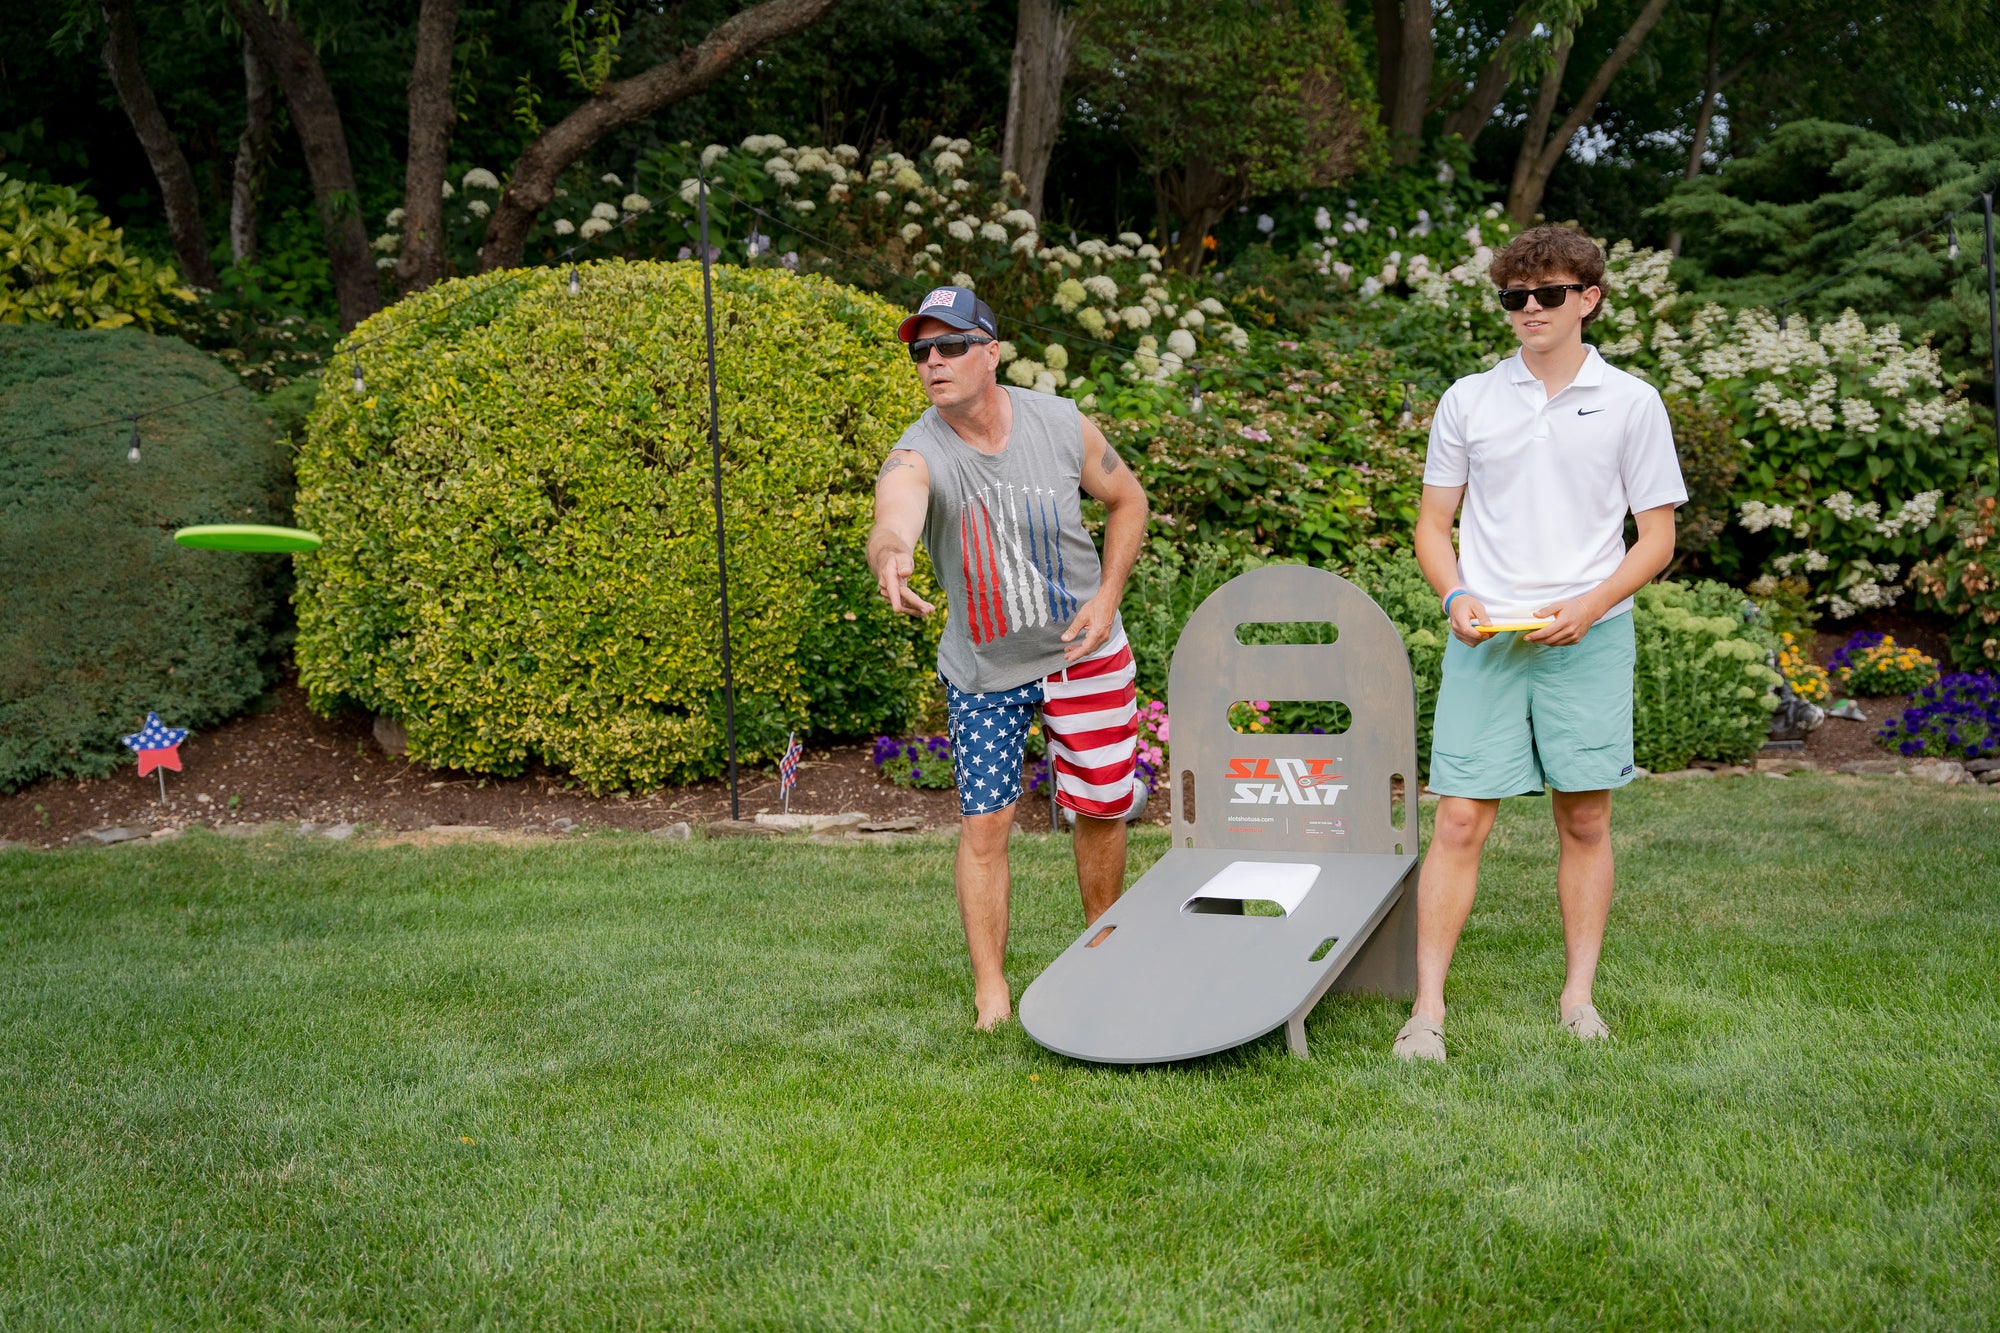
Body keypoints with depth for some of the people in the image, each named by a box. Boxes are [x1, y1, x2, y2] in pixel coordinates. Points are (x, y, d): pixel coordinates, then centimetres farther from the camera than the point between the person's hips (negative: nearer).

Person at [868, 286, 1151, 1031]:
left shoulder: (1063, 425, -12)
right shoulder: (916, 458, -22)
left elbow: (1126, 499, 5)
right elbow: (893, 520, -46)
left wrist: (1106, 597, -6)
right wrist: (890, 556, -70)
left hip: (1084, 649, 2)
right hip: (982, 667, -1)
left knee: (1102, 807, 8)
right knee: (983, 823, -5)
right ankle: (991, 990, 9)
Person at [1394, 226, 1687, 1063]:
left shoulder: (1631, 403, 5)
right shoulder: (1467, 400, 8)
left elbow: (1657, 536, 5)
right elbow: (1434, 524, 13)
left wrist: (1590, 605, -11)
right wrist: (1456, 595, -7)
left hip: (1589, 639, 0)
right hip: (1485, 640, 0)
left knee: (1585, 819, 5)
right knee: (1461, 820, -4)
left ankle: (1579, 993, 18)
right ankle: (1428, 1007, 0)